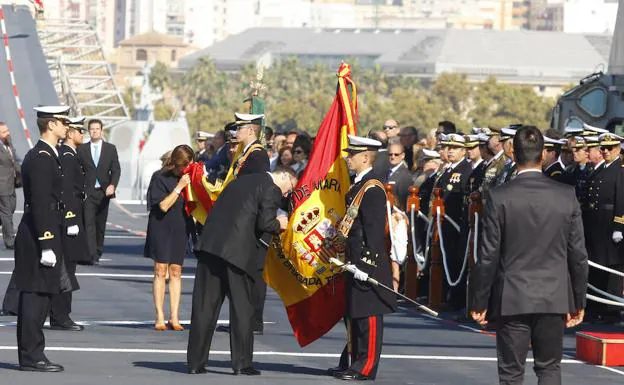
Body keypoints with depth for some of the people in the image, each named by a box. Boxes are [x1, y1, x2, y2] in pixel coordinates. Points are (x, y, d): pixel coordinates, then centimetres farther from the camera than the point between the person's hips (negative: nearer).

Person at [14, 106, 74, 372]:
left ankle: (31, 355, 14)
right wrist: (47, 245, -22)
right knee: (36, 297, -7)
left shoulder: (44, 155, 17)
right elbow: (40, 204, -20)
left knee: (37, 297, 11)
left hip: (41, 237, 10)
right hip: (38, 237, -10)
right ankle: (31, 357, -5)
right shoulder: (42, 158, -15)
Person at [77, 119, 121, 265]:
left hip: (104, 192, 2)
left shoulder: (110, 148, 8)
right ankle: (92, 255, -19)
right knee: (89, 224, -12)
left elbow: (116, 169, 3)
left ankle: (98, 252, 18)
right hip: (88, 192, -2)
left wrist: (112, 185, -14)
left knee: (101, 224, 7)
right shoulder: (82, 149, 7)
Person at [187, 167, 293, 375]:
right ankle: (242, 363, 4)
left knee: (204, 306, 8)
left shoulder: (241, 181, 22)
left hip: (210, 244, 7)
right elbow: (266, 223, -10)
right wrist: (279, 224, 11)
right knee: (242, 307, 4)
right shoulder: (271, 190, -1)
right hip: (237, 251, -6)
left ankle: (195, 362, 11)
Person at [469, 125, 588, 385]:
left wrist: (479, 302, 3)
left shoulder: (499, 198, -10)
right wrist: (578, 302, 11)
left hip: (512, 301, -2)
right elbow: (578, 254, 1)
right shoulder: (566, 196, -3)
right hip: (554, 300, 2)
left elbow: (488, 256, -8)